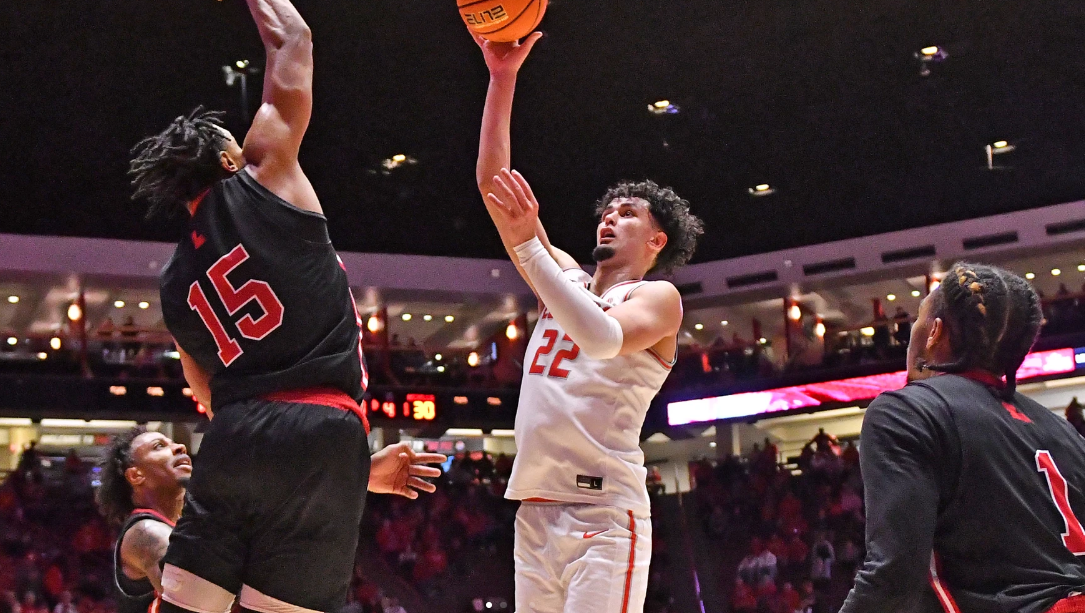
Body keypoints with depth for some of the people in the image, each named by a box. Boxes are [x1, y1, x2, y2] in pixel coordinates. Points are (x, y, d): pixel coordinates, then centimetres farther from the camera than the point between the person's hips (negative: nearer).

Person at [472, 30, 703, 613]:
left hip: (603, 512, -6)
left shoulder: (658, 297, 2)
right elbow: (492, 182, 14)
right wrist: (502, 78, 7)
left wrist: (527, 242, -21)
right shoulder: (566, 278, 19)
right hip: (535, 510, 6)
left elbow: (603, 339, -21)